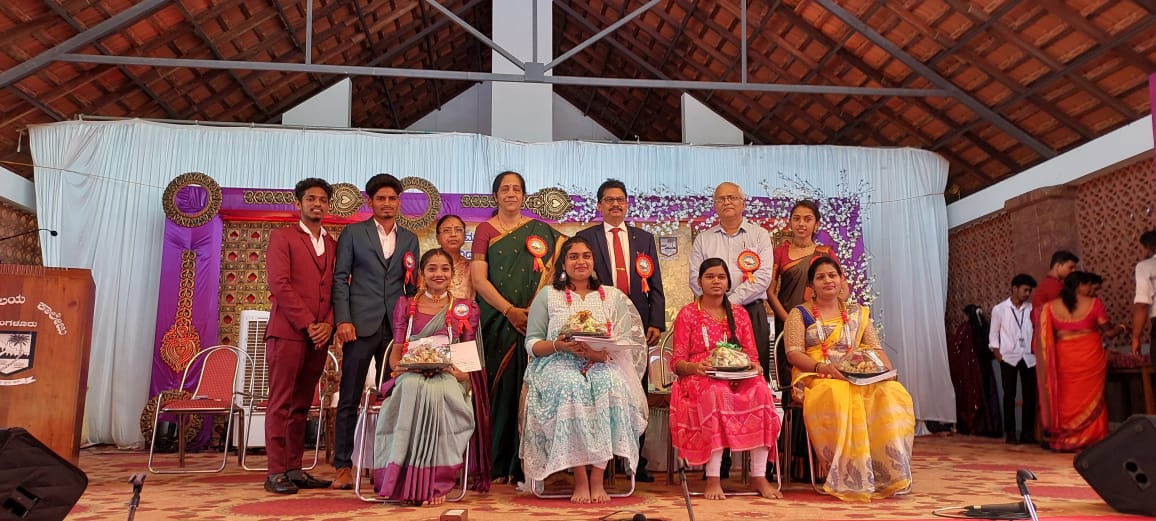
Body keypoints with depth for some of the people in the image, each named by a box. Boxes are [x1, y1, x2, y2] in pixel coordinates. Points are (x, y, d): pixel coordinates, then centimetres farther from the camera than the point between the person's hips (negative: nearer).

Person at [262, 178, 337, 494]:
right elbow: (279, 284, -8)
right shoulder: (282, 237, 4)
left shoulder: (333, 245, 18)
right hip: (288, 331, -5)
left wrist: (328, 324, -5)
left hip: (320, 334, 5)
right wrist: (308, 323, -12)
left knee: (302, 405, 8)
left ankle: (294, 469, 13)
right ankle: (276, 473, 0)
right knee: (281, 404, -3)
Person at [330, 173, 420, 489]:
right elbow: (340, 278, 1)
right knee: (349, 399, 1)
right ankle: (343, 466, 9)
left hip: (397, 327, 3)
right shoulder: (353, 234, 7)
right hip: (361, 325, -2)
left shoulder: (409, 239, 15)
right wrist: (343, 320, -8)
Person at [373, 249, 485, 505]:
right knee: (413, 387, -38)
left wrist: (461, 371, -12)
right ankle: (402, 479, -37)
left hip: (449, 378, 0)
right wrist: (399, 366, -10)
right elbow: (396, 351, 14)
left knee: (436, 390, -38)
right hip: (411, 376, 1)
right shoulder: (405, 305, 18)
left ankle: (434, 482, -36)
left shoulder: (466, 309, 15)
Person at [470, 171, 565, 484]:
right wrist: (510, 311, -14)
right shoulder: (485, 230, 6)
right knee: (500, 387, -2)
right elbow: (478, 279, -3)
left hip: (533, 320, 2)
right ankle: (497, 466, 6)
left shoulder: (539, 231, 13)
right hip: (498, 321, -2)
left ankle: (523, 465, 7)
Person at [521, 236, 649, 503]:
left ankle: (597, 477, -25)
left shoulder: (613, 296, 15)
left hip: (603, 367, 1)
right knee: (569, 388, -36)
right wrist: (558, 345, -15)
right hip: (559, 365, -1)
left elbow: (627, 344, 4)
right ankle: (580, 478, -26)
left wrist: (600, 352, -17)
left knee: (612, 386, -34)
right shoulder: (547, 295, 13)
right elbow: (532, 343, 6)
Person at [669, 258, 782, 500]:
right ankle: (713, 479, -33)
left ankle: (758, 476, -25)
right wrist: (694, 367, -20)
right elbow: (677, 362, 3)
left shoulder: (739, 314, 18)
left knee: (761, 390, -31)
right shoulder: (688, 314, 9)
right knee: (716, 393, -38)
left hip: (739, 379, 3)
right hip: (699, 380, -3)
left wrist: (754, 366, -11)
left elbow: (752, 354, 14)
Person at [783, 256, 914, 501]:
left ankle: (888, 474, -23)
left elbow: (875, 348, 12)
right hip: (815, 379, -4)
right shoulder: (799, 314, 8)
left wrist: (888, 368, -10)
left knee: (892, 394, -28)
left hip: (860, 377, 4)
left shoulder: (858, 313, 21)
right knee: (840, 397, -38)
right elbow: (794, 354, -3)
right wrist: (823, 368, -19)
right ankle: (849, 479, -30)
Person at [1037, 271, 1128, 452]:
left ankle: (1064, 440, 14)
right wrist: (1122, 327, 21)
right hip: (1090, 357, -2)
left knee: (1066, 397, 11)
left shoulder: (1051, 306, 1)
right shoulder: (1094, 304, -6)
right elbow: (1108, 332, 1)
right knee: (1091, 398, 9)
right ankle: (1091, 439, 13)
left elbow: (1046, 336, 4)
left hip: (1064, 358, 2)